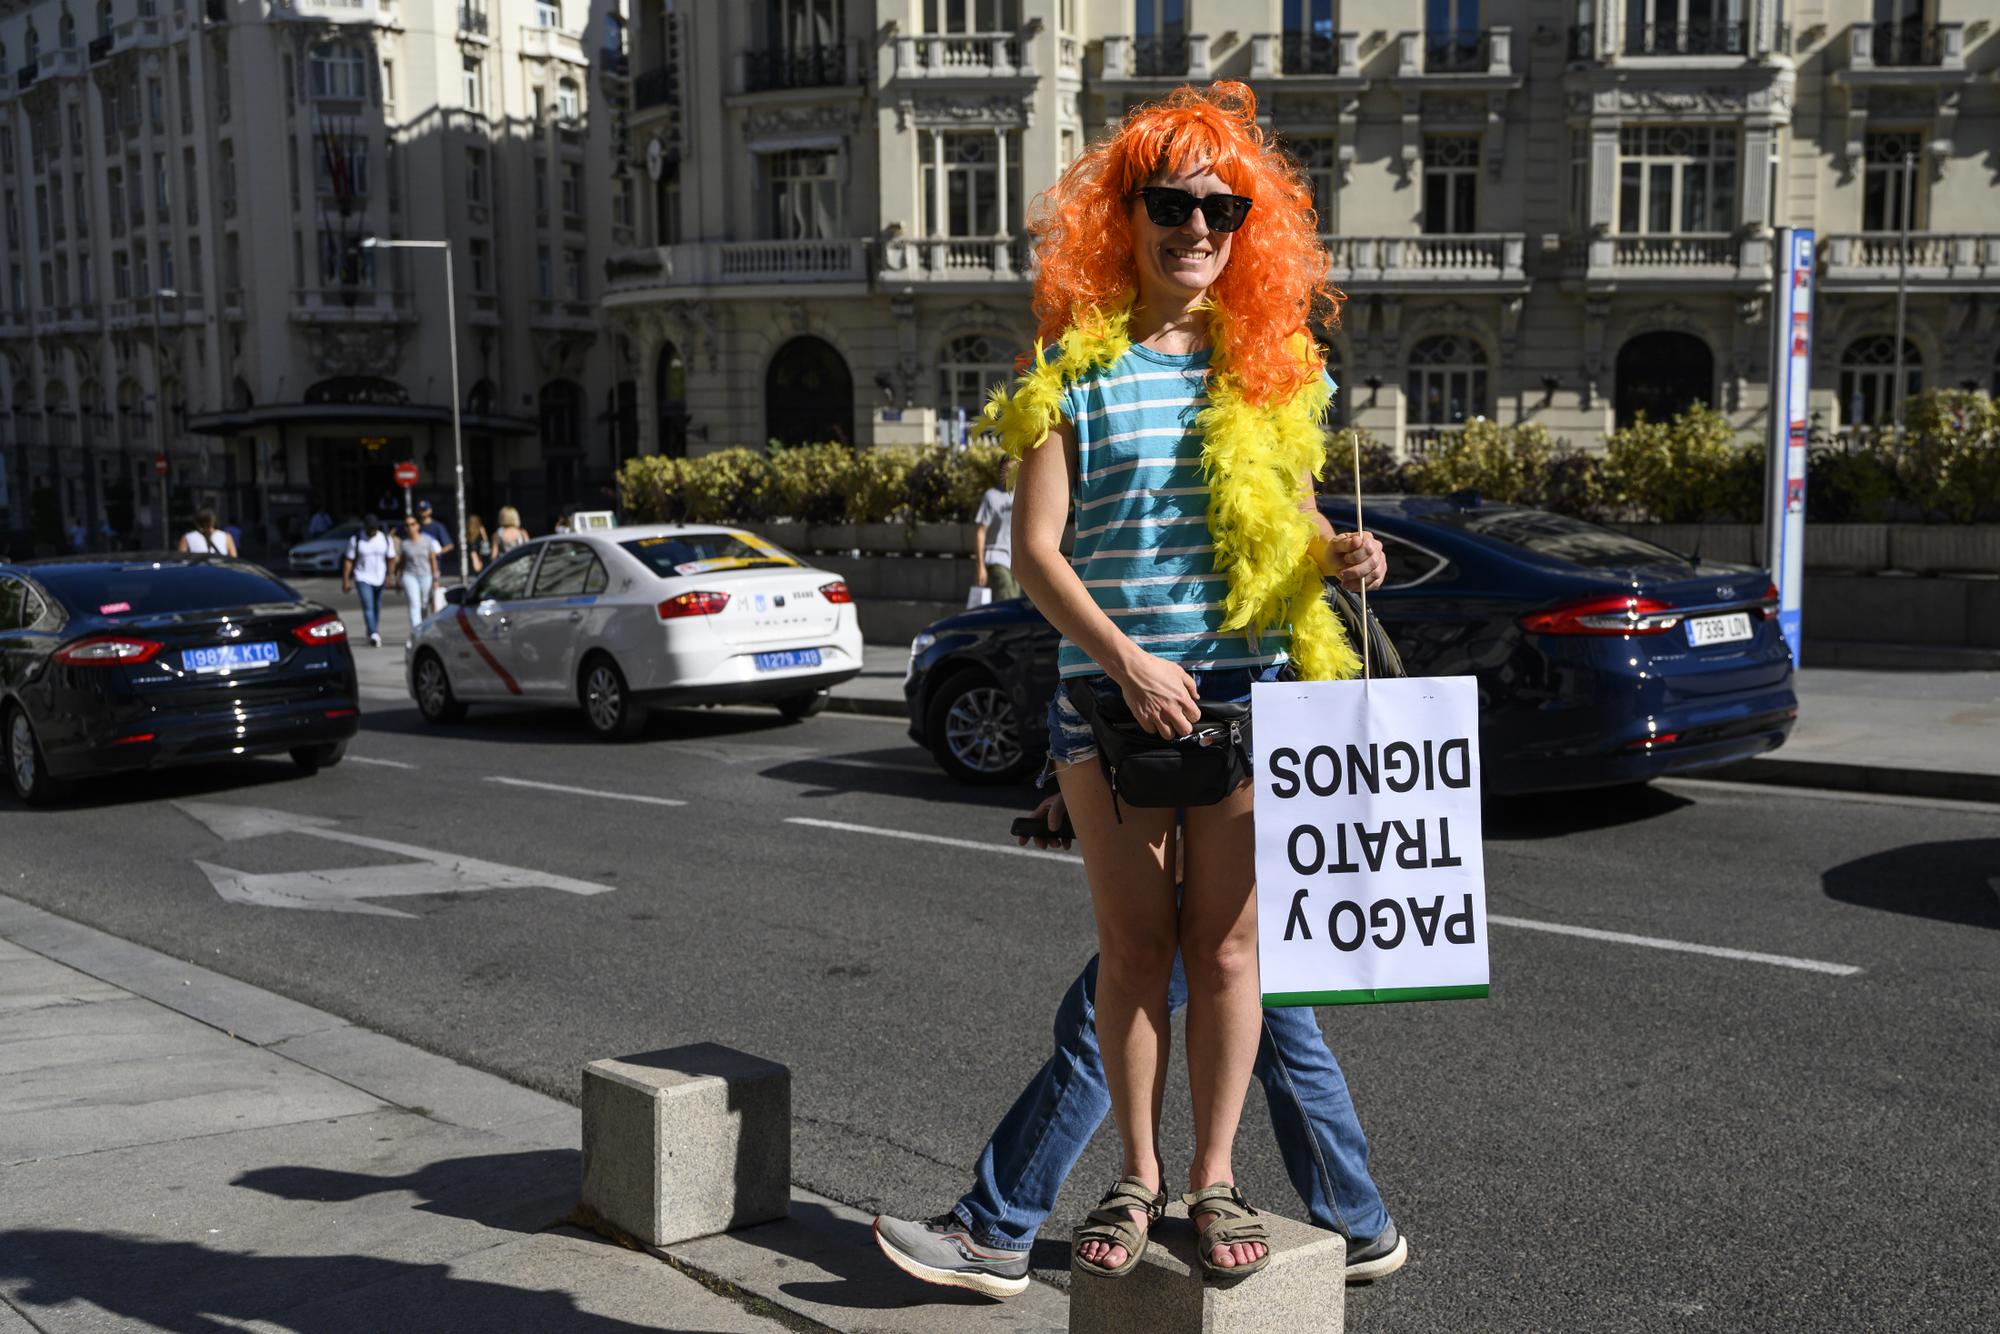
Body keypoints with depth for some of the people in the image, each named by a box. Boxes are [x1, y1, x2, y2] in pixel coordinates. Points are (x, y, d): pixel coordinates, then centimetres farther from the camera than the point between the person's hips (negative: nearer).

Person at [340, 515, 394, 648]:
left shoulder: (385, 539, -1)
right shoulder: (355, 540, -6)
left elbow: (391, 558, 3)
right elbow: (348, 561, -3)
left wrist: (389, 575, -8)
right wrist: (345, 580, -7)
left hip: (380, 578, 3)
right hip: (363, 578, -3)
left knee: (377, 606, 12)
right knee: (368, 606, -16)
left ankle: (374, 630, 31)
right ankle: (374, 634, -25)